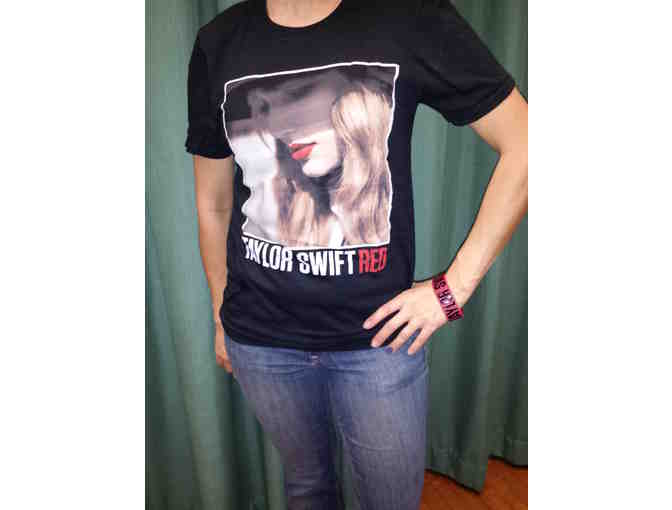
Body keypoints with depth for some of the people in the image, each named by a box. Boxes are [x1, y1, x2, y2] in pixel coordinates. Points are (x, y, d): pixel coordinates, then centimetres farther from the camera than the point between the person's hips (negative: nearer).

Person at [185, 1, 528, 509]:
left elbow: (523, 145, -8)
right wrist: (222, 319, 13)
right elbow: (213, 205, 7)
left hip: (378, 336, -1)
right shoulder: (218, 43, -1)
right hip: (260, 340, 3)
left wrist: (455, 286, -11)